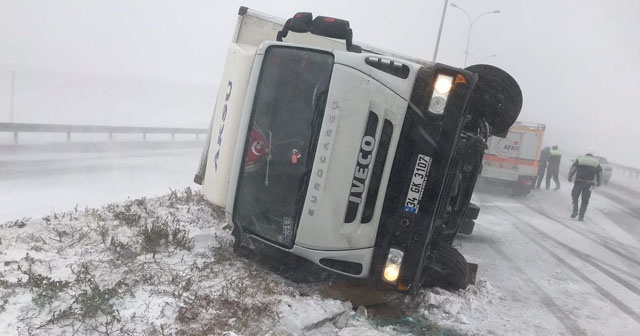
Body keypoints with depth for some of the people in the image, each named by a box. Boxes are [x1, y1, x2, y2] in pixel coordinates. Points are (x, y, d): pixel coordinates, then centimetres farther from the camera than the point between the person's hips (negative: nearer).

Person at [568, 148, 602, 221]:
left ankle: (575, 211, 2)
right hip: (589, 184, 1)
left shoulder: (579, 159, -1)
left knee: (574, 196, 18)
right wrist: (599, 183, 23)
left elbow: (572, 169, -1)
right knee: (585, 201, 9)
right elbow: (600, 173, 11)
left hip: (578, 182, -1)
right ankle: (581, 216, 8)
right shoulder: (596, 162, 6)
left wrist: (570, 178, 12)